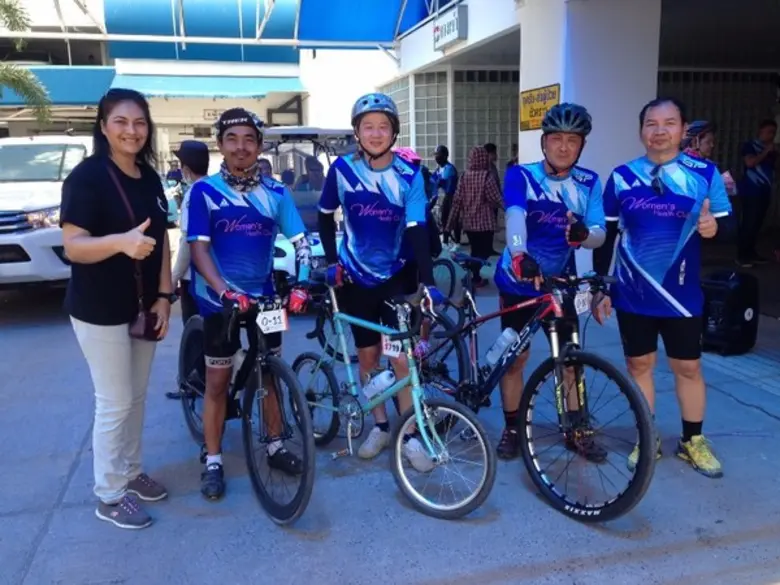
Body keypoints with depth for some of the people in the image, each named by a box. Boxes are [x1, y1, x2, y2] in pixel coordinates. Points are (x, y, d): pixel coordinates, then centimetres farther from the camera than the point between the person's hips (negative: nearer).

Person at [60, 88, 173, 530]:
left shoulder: (150, 177, 6)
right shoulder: (87, 176, -15)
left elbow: (162, 240, 8)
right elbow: (73, 246, -21)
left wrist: (164, 296, -1)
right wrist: (121, 241, -39)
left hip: (142, 306, 7)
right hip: (100, 311, -7)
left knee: (137, 397, 17)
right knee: (115, 403, 0)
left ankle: (132, 472, 34)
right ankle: (109, 496, 17)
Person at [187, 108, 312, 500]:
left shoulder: (276, 192, 0)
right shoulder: (204, 191, -9)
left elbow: (300, 241, 0)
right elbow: (198, 248, -16)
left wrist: (301, 283, -17)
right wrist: (226, 291, -31)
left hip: (264, 297, 3)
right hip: (220, 300, -3)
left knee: (270, 375, 13)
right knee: (218, 382, 7)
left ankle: (275, 446, 30)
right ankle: (213, 461, 21)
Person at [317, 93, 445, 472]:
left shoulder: (409, 176, -11)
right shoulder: (342, 169, -9)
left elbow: (416, 231, -18)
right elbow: (326, 216, 4)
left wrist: (428, 282, -27)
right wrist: (332, 260, -4)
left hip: (395, 276, -1)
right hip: (356, 277, 1)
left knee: (401, 358, -4)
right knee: (368, 356, 10)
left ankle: (409, 435, 10)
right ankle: (380, 426, 27)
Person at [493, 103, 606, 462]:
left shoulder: (589, 183, -3)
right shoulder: (520, 175, -12)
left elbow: (599, 236, -12)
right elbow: (515, 216, -32)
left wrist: (584, 233, -37)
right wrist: (519, 255, -52)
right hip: (518, 281, -2)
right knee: (515, 357, 6)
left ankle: (577, 431, 22)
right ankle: (511, 429, 22)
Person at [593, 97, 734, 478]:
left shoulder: (705, 174, -4)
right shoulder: (621, 177, -1)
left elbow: (726, 225, 0)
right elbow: (606, 235, 3)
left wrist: (713, 227, -25)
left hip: (682, 295, -1)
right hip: (632, 294, 1)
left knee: (688, 367, 11)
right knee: (638, 364, 11)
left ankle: (692, 441, 30)